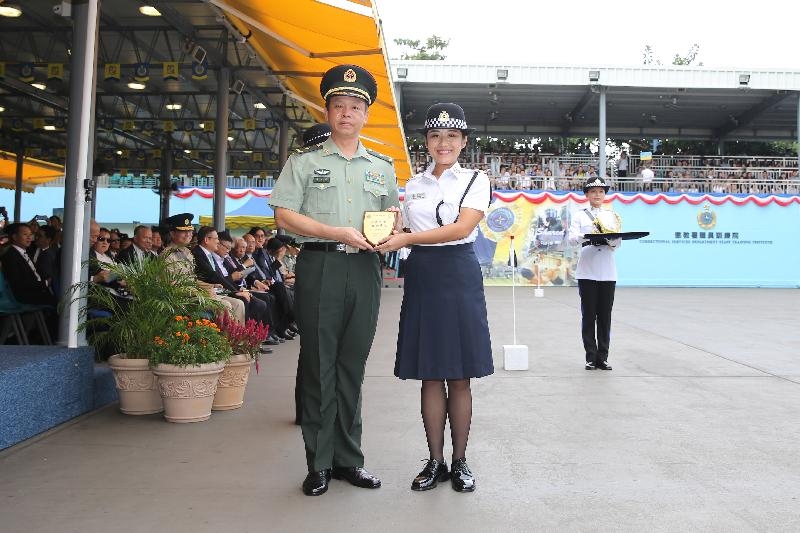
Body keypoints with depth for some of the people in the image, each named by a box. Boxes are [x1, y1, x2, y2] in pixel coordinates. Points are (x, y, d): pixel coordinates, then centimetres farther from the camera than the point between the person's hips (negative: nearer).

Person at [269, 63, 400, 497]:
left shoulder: (382, 166, 17)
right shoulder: (304, 161, 6)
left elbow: (394, 213, 21)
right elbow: (284, 216, -2)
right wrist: (338, 233, -13)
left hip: (365, 269, 3)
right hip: (319, 266, -3)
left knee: (353, 366, 8)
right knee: (319, 366, 0)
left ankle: (348, 459, 18)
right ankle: (319, 463, 11)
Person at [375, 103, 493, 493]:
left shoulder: (476, 180, 2)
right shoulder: (414, 185, 15)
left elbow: (462, 227, -13)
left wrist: (406, 239, -20)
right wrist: (391, 236, -1)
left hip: (459, 276, -3)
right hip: (421, 277, 3)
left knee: (459, 377, 3)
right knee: (429, 376, 6)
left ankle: (459, 462, 17)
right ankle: (435, 462, 18)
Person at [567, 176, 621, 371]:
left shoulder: (612, 216, 14)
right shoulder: (580, 216, 7)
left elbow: (618, 243, 6)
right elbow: (572, 239, -5)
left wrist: (611, 239, -17)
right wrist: (586, 236, -26)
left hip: (607, 272, 2)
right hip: (587, 272, -2)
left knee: (605, 316, 4)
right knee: (589, 315, 0)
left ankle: (602, 357, 11)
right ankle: (591, 357, 8)